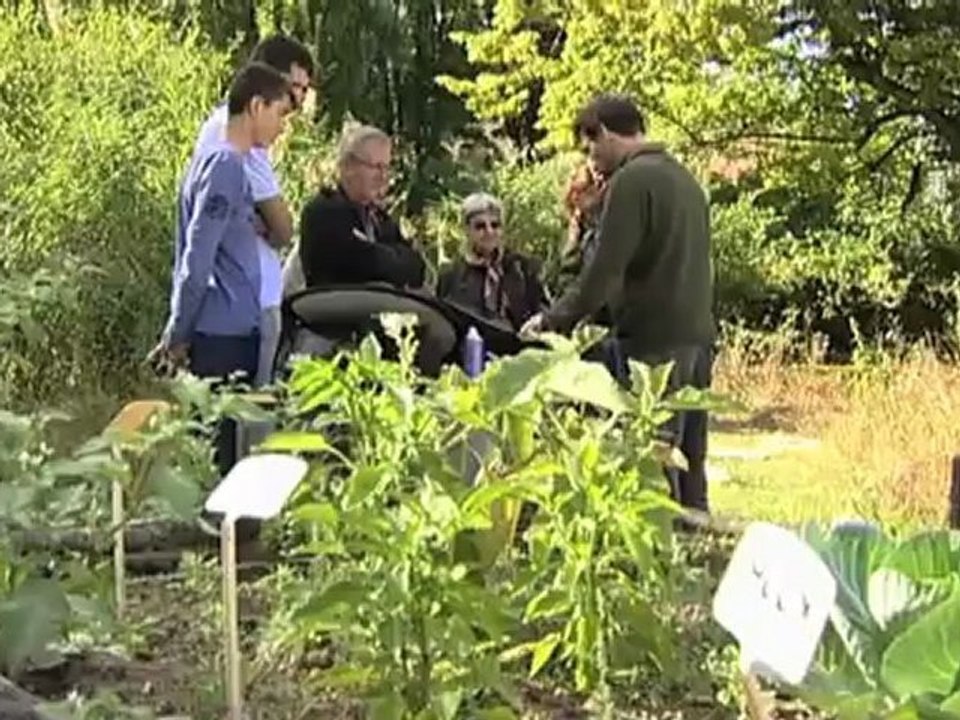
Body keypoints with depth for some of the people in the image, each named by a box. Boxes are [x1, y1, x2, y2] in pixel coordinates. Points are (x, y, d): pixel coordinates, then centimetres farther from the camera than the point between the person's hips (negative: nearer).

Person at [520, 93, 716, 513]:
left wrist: (553, 321, -4)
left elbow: (604, 269, -13)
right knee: (688, 459, 11)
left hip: (655, 340, -8)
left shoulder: (632, 180, -9)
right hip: (696, 335, 9)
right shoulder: (683, 177, 17)